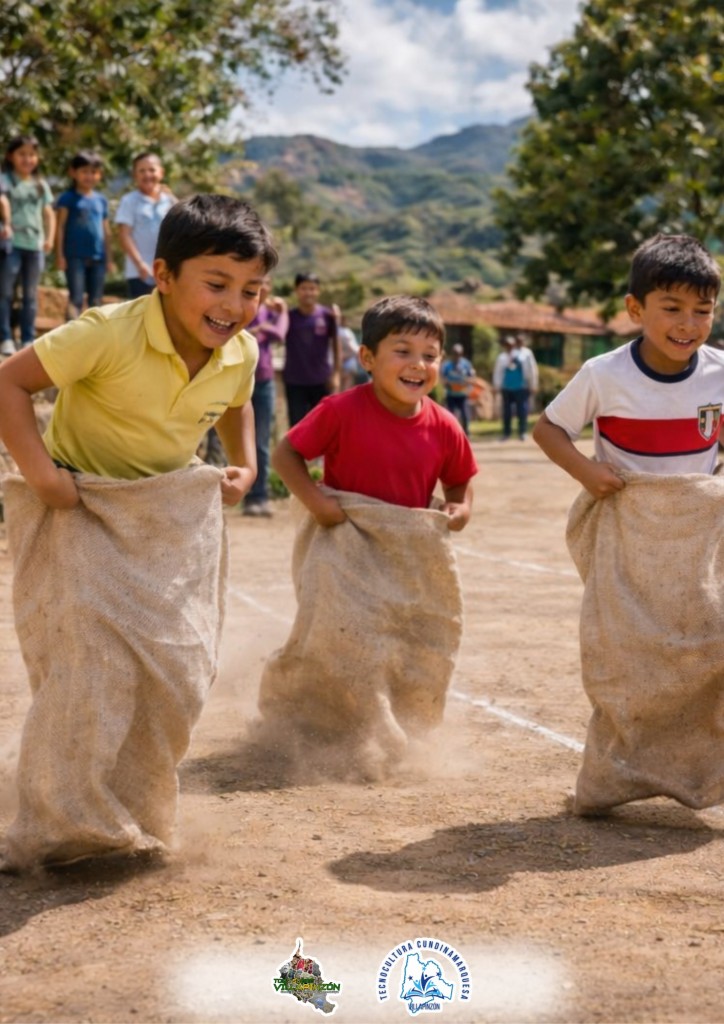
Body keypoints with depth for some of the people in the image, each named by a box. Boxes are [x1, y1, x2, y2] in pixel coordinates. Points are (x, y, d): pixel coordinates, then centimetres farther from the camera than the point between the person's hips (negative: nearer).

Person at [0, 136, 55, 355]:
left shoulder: (41, 184, 13)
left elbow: (48, 214, 14)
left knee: (31, 295, 9)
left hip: (35, 245, 5)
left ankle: (28, 339, 15)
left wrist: (49, 238, 1)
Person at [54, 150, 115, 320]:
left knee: (96, 301, 8)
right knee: (76, 299, -8)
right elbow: (60, 227, -3)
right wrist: (59, 255, -8)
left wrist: (109, 258, 13)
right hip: (75, 256, -4)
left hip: (97, 257, 4)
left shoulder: (101, 200, 12)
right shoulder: (68, 198, 0)